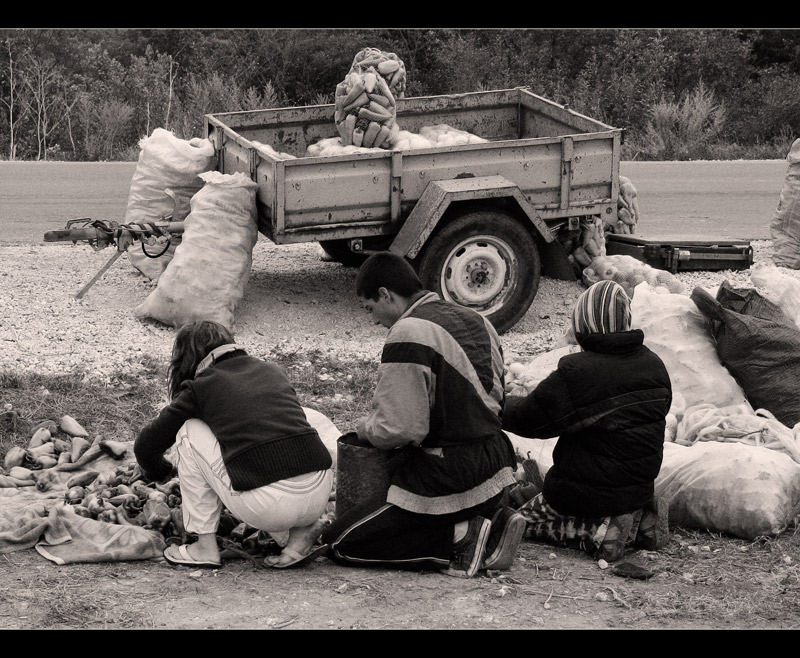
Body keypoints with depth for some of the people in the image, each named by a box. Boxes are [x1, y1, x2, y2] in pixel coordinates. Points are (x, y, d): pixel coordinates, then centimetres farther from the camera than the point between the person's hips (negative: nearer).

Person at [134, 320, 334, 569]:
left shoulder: (200, 387, 8)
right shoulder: (273, 371, 20)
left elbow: (145, 445, 17)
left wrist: (160, 473, 40)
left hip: (267, 506, -5)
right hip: (321, 494, 5)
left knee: (189, 432, 15)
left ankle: (205, 546, 16)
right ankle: (298, 533, 14)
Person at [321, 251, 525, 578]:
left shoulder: (408, 334, -19)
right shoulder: (475, 320, 7)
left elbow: (400, 428, -23)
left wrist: (366, 427, 0)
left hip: (446, 480, -9)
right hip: (495, 470, 9)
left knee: (340, 543, 1)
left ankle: (460, 538, -8)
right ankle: (493, 521, 10)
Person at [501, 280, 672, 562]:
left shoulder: (575, 373, -21)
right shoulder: (654, 366, -1)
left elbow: (528, 419, -13)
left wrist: (503, 403, 8)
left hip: (587, 491, -7)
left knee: (525, 518, 15)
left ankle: (596, 531, -10)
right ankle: (639, 518, 8)